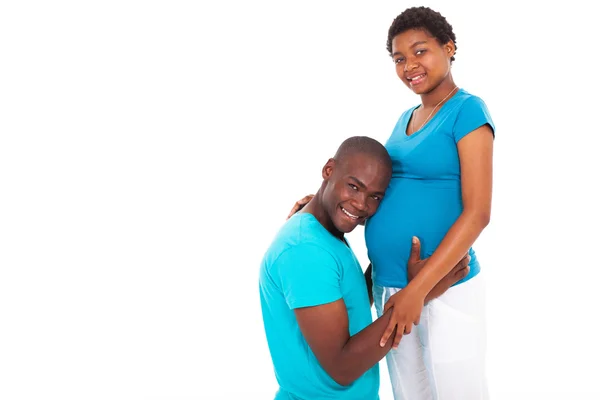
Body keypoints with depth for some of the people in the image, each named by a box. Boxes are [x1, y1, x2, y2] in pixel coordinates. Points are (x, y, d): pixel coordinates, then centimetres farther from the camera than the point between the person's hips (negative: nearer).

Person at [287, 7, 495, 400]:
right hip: (389, 286, 7)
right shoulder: (406, 119, 13)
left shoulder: (468, 110, -10)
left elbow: (478, 213, -17)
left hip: (445, 290, -7)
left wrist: (418, 289, -22)